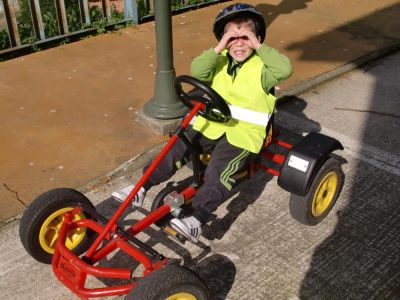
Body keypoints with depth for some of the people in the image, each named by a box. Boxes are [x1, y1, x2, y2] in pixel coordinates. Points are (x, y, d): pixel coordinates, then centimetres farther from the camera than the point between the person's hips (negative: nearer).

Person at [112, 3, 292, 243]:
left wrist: (259, 47, -20)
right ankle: (142, 188, -1)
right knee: (176, 149, -9)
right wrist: (218, 48, -19)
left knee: (219, 171, -25)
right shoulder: (219, 61, 10)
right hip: (211, 123, 5)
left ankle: (197, 221, -28)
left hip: (244, 132, -5)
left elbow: (285, 69, -22)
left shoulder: (262, 66, -2)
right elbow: (197, 70, -9)